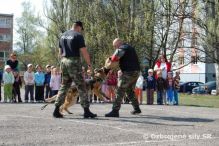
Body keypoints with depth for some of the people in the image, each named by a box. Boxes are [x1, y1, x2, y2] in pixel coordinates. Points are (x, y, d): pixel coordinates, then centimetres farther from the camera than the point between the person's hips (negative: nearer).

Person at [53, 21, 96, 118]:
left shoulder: (63, 35, 15)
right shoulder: (78, 36, -7)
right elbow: (84, 52, -11)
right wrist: (89, 64, -2)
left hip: (64, 61, 7)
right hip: (74, 62, -7)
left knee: (64, 86, 14)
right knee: (81, 87, -2)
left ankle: (56, 110, 9)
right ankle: (86, 111, -2)